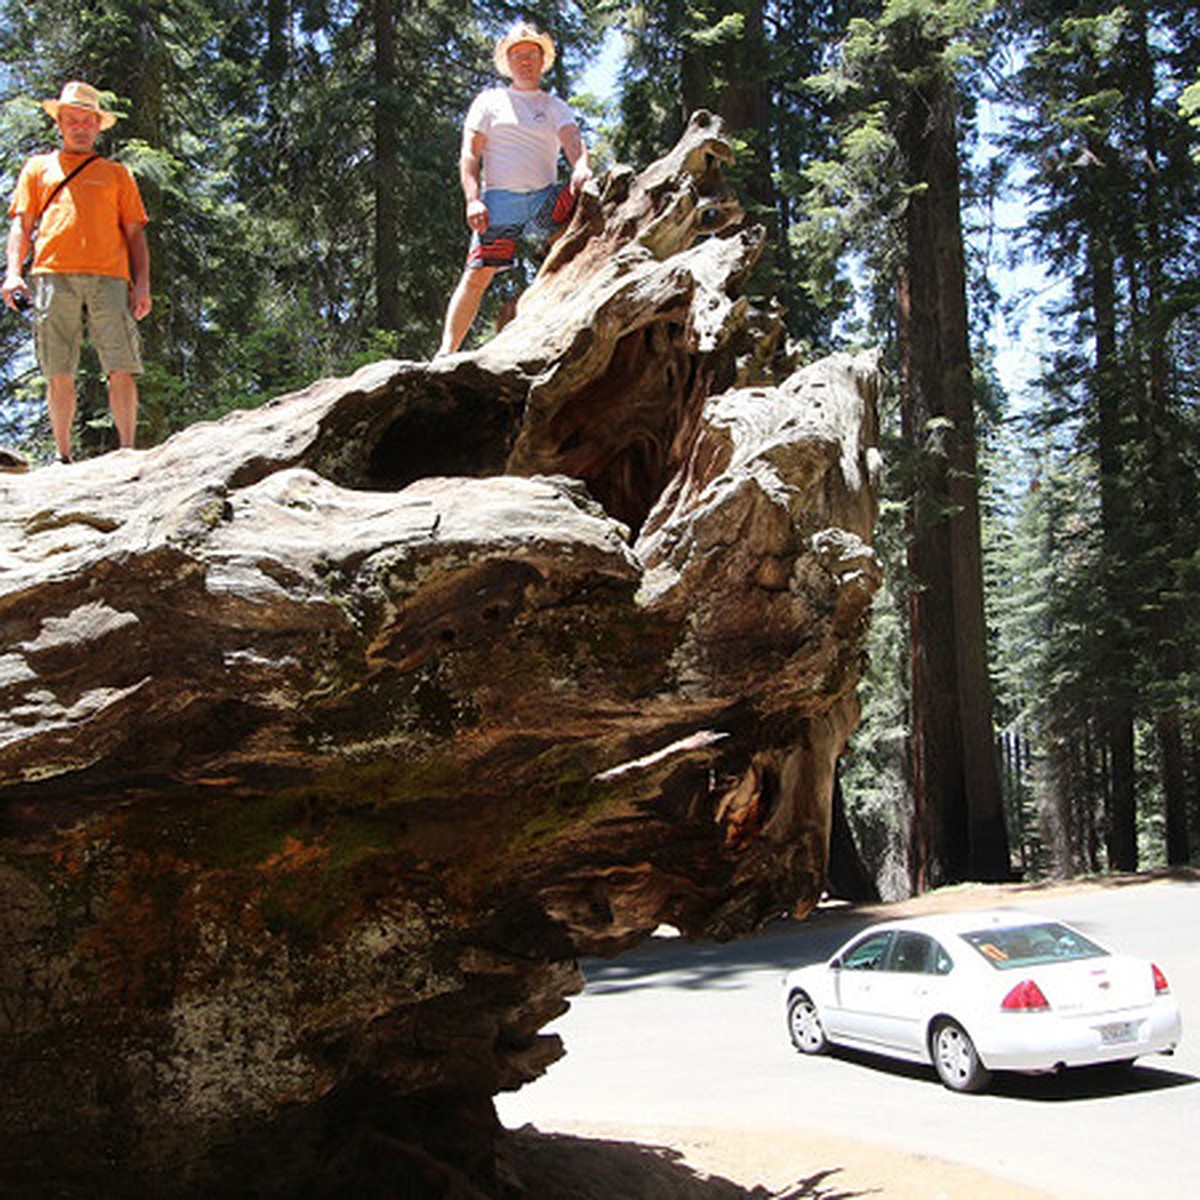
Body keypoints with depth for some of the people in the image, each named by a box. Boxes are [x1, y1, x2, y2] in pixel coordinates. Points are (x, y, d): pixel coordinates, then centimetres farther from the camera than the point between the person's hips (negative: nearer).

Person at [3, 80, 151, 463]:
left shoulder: (116, 173, 23)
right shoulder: (39, 167, 24)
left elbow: (135, 232, 17)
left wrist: (142, 284, 3)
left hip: (108, 278, 0)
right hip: (53, 275, 0)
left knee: (122, 369, -10)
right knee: (59, 373, -3)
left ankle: (128, 451, -9)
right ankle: (62, 455, 2)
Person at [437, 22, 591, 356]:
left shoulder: (556, 107, 18)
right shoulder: (489, 102, 13)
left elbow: (573, 140, -1)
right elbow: (469, 155, 6)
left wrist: (581, 168, -26)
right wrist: (473, 199, -10)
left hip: (545, 198, 2)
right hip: (499, 200, -2)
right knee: (477, 275, -13)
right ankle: (447, 349, -10)